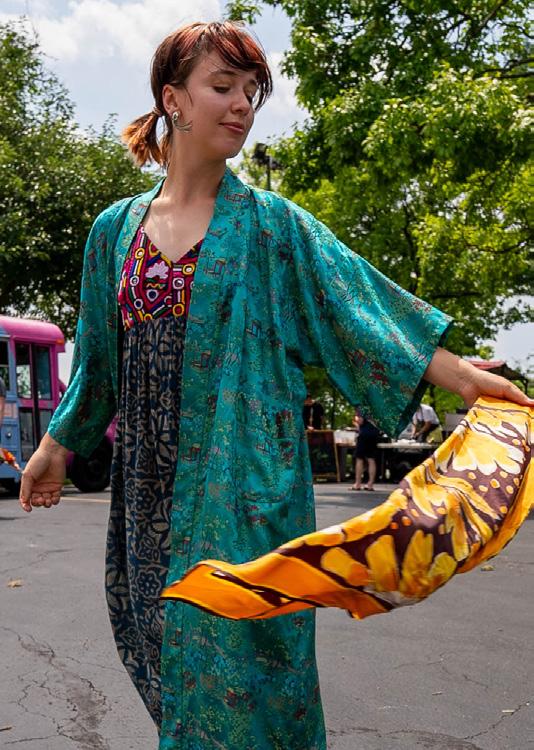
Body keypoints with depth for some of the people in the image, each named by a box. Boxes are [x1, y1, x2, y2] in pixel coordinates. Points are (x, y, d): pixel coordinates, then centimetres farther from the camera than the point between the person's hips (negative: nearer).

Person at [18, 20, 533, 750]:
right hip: (151, 484, 3)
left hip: (241, 481, -3)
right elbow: (99, 356, 17)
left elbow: (354, 298, -7)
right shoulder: (116, 229, 10)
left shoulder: (269, 223, 1)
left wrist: (461, 374, -17)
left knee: (232, 649, -2)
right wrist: (57, 446, 20)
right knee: (163, 649, 10)